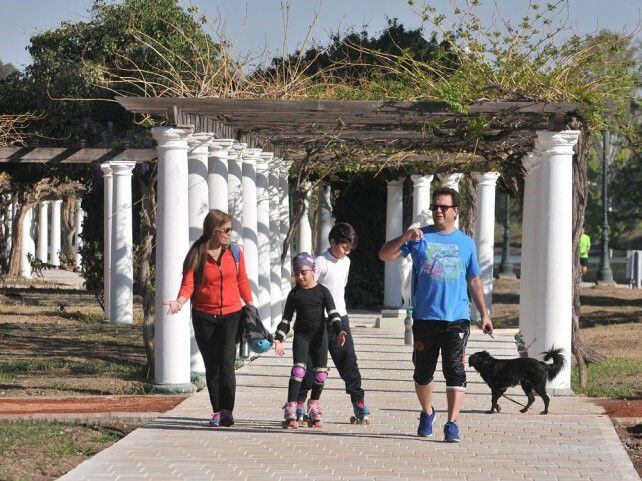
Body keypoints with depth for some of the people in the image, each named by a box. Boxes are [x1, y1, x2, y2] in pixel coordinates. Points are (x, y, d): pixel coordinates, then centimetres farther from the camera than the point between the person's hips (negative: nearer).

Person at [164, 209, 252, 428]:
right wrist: (180, 301, -27)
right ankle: (217, 411, 15)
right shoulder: (197, 254, -4)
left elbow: (242, 281, 14)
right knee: (211, 365, 7)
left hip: (231, 314, 0)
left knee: (227, 361, -14)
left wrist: (250, 306, 16)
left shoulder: (234, 252, 4)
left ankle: (226, 411, -16)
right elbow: (188, 283, -9)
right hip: (204, 316, 0)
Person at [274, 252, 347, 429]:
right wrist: (278, 339, -2)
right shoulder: (295, 294, 3)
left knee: (320, 373, 2)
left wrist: (339, 331, -20)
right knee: (298, 369, -15)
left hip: (319, 335, 1)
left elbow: (333, 313, -4)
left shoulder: (322, 291, 1)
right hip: (301, 336, -1)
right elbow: (286, 318, 6)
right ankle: (290, 411, -18)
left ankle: (314, 405, 24)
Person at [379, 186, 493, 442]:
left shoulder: (466, 243, 10)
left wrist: (484, 314, 16)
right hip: (425, 318, 1)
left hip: (456, 318, -1)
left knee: (455, 370, -12)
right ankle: (427, 413, 35)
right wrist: (405, 238, -17)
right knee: (423, 372, 10)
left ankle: (452, 424, -12)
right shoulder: (420, 237, 6)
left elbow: (474, 280, 18)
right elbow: (384, 255, 0)